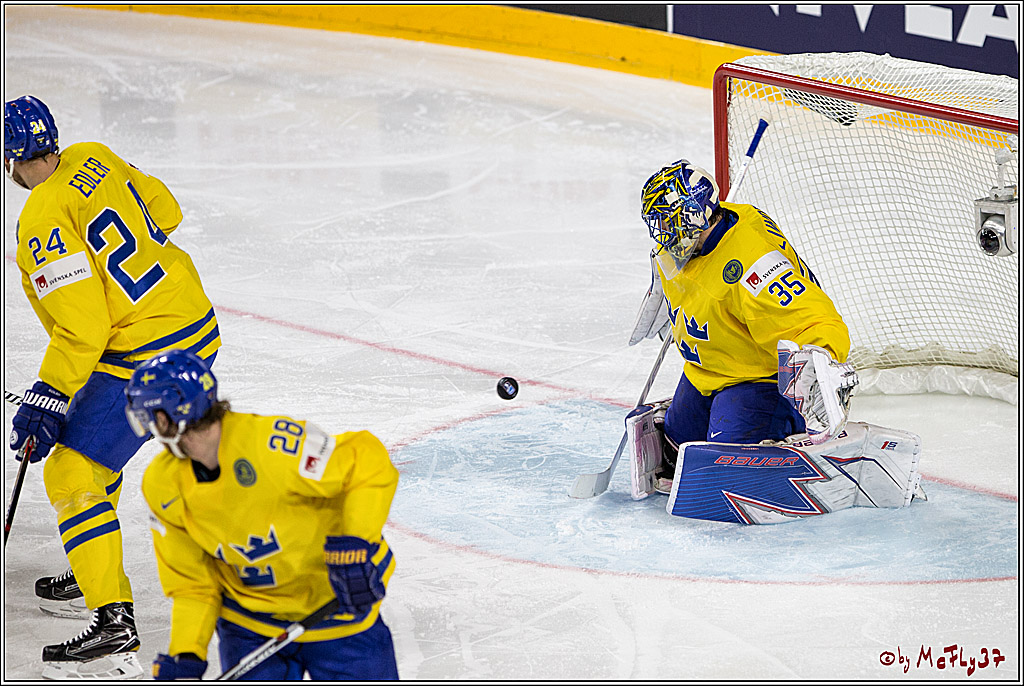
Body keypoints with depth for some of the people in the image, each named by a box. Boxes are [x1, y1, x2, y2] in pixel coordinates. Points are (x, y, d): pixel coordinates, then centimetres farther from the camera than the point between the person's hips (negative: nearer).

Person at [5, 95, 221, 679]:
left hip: (148, 357, -10)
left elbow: (82, 329, -23)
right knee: (87, 433, 27)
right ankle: (96, 575, 37)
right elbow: (162, 209, 19)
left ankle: (115, 625, -12)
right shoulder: (94, 160, 4)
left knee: (71, 473, -7)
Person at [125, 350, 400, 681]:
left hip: (335, 604, -4)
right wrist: (186, 656, -14)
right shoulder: (163, 486, -8)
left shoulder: (270, 443, -28)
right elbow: (192, 585, -2)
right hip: (251, 618, 4)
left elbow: (370, 463, -25)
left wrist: (357, 545, -34)